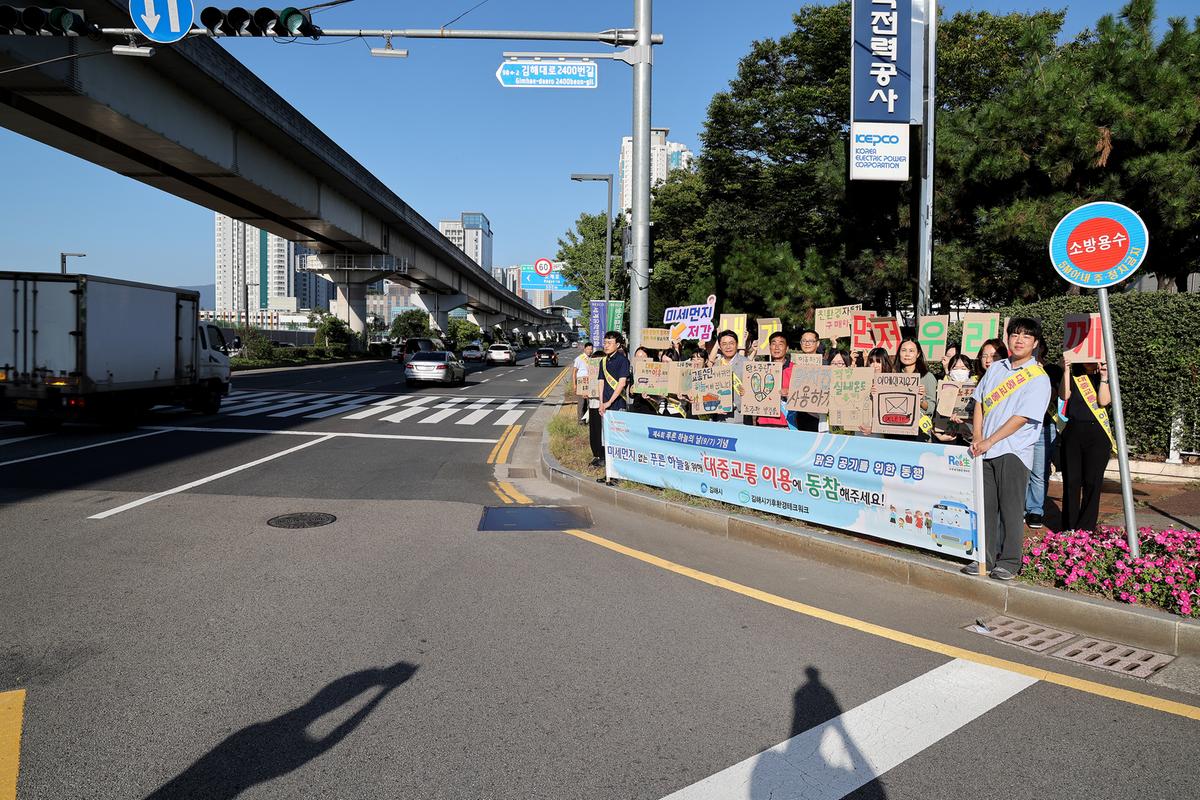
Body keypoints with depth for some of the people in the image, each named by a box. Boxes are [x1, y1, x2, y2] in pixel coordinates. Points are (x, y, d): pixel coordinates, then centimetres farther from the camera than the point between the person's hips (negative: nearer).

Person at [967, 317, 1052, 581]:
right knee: (986, 506, 8)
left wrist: (989, 441, -14)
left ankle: (1009, 562, 9)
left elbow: (1021, 417, -12)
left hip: (1013, 452, -5)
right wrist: (976, 438, -2)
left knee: (1011, 509, 0)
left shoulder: (1038, 378, -4)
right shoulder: (995, 368, 13)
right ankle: (986, 558, 17)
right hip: (984, 450, 5)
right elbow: (979, 402, 11)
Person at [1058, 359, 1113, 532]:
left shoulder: (1102, 379, 8)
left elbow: (1103, 401, -7)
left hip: (1097, 434, -1)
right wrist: (1066, 370, -9)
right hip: (1073, 432, 1)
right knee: (1071, 481, 1)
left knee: (1092, 482, -1)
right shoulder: (1073, 377, 11)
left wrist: (1103, 377, -11)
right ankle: (1069, 527, 9)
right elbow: (1065, 395, -7)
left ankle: (1086, 528, 8)